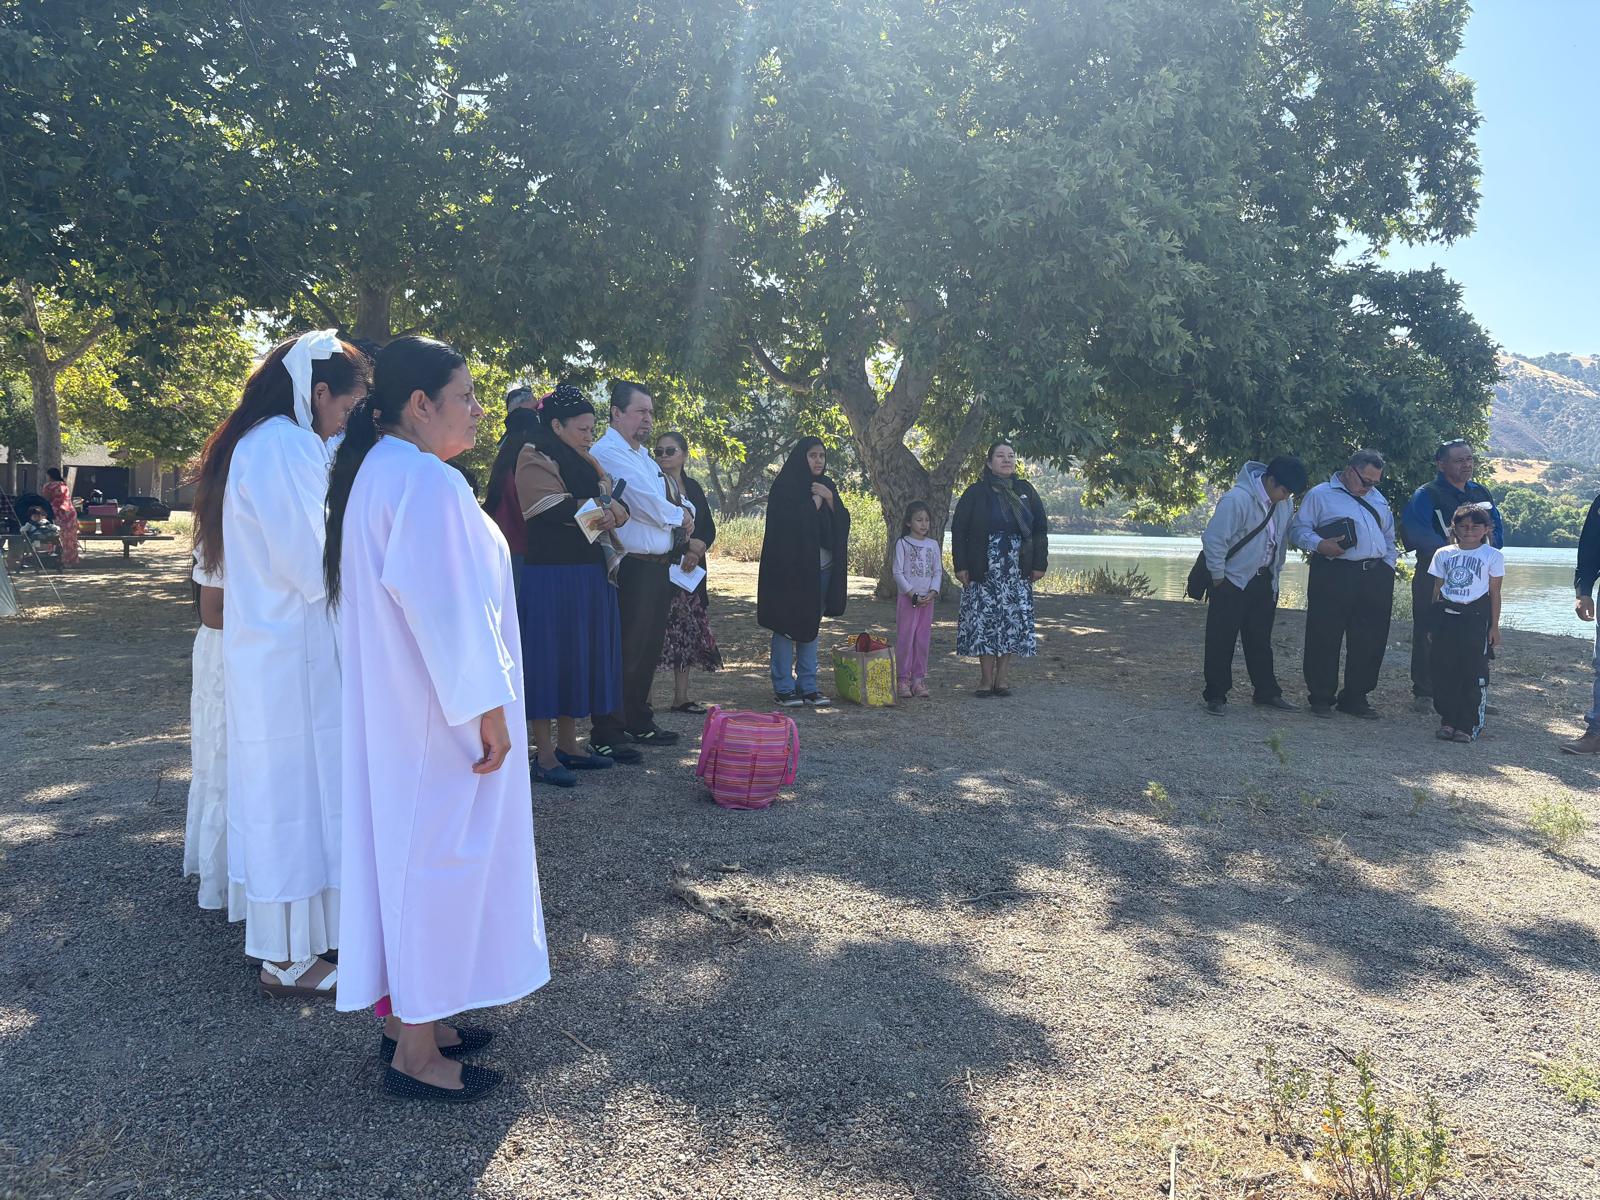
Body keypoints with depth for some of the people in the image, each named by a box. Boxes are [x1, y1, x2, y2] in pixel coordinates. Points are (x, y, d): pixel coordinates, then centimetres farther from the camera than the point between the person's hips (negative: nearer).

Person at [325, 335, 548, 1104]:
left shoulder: (375, 471, 12)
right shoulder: (427, 482, -20)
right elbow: (445, 607, -25)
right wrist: (488, 707, -20)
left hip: (390, 705, 10)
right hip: (439, 715, -10)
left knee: (405, 848, 17)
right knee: (439, 853, -1)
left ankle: (405, 1013, 30)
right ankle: (417, 1051, 11)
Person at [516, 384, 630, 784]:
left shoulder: (585, 462, 19)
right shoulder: (534, 459, -7)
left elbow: (611, 502, 12)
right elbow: (552, 509, -20)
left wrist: (613, 508, -12)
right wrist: (598, 508, -5)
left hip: (588, 573, 8)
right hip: (549, 575, -8)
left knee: (581, 657, 10)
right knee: (548, 657, -5)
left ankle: (567, 744, 20)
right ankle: (544, 754, 1)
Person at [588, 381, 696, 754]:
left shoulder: (643, 454, 19)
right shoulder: (608, 452, -12)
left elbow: (675, 498, 21)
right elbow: (647, 503, -20)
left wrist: (685, 513, -2)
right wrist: (679, 516, -2)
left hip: (658, 567, 10)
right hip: (631, 567, -9)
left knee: (647, 651, 17)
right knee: (623, 653, -5)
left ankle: (639, 723, 30)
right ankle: (606, 735, 2)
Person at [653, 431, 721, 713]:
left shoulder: (693, 487, 14)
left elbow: (709, 528, 12)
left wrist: (698, 548, -8)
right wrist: (686, 543, -16)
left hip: (691, 570, 6)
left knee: (687, 633, 7)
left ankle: (681, 697, 14)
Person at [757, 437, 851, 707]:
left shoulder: (827, 486, 13)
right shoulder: (785, 486, -6)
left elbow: (842, 523, 7)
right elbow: (789, 525, -16)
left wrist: (830, 498, -7)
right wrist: (815, 502, -9)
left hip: (821, 569, 6)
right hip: (791, 567, -6)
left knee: (811, 626, 9)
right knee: (786, 625, -3)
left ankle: (807, 687, 14)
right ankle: (783, 688, 2)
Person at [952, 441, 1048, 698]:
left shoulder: (1026, 491, 8)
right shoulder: (975, 493, 0)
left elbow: (1041, 529, 10)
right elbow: (958, 529, -1)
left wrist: (1039, 563, 3)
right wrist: (961, 566, -7)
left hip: (1018, 570, 3)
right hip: (984, 570, -3)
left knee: (1013, 623, 2)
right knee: (984, 621, -3)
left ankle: (1001, 678, 11)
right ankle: (986, 679, 7)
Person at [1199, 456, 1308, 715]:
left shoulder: (1285, 504, 0)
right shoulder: (1237, 499, -23)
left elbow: (1283, 540, 13)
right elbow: (1214, 538, -22)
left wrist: (1275, 572, 13)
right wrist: (1218, 576, -16)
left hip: (1265, 581, 7)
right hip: (1232, 580, -7)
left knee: (1260, 640, 16)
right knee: (1221, 641, -1)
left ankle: (1267, 692, 25)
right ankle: (1216, 695, 6)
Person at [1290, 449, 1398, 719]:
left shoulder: (1378, 498, 22)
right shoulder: (1320, 495, 4)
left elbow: (1389, 536, 27)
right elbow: (1298, 529, -1)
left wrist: (1388, 566, 14)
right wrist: (1319, 545, -19)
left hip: (1375, 578, 5)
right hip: (1334, 575, -5)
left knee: (1370, 641, 7)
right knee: (1325, 639, -2)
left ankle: (1356, 697, 18)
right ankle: (1322, 698, 9)